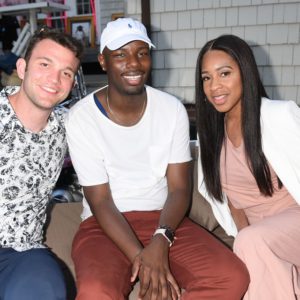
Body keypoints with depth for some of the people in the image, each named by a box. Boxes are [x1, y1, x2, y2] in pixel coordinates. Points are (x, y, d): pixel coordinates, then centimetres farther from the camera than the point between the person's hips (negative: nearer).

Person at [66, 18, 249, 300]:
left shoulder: (172, 109, -1)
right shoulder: (81, 117, -10)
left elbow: (179, 188, -3)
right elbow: (100, 201, -11)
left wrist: (161, 239, -22)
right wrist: (140, 256, -24)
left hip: (162, 219, 3)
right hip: (104, 224, -3)